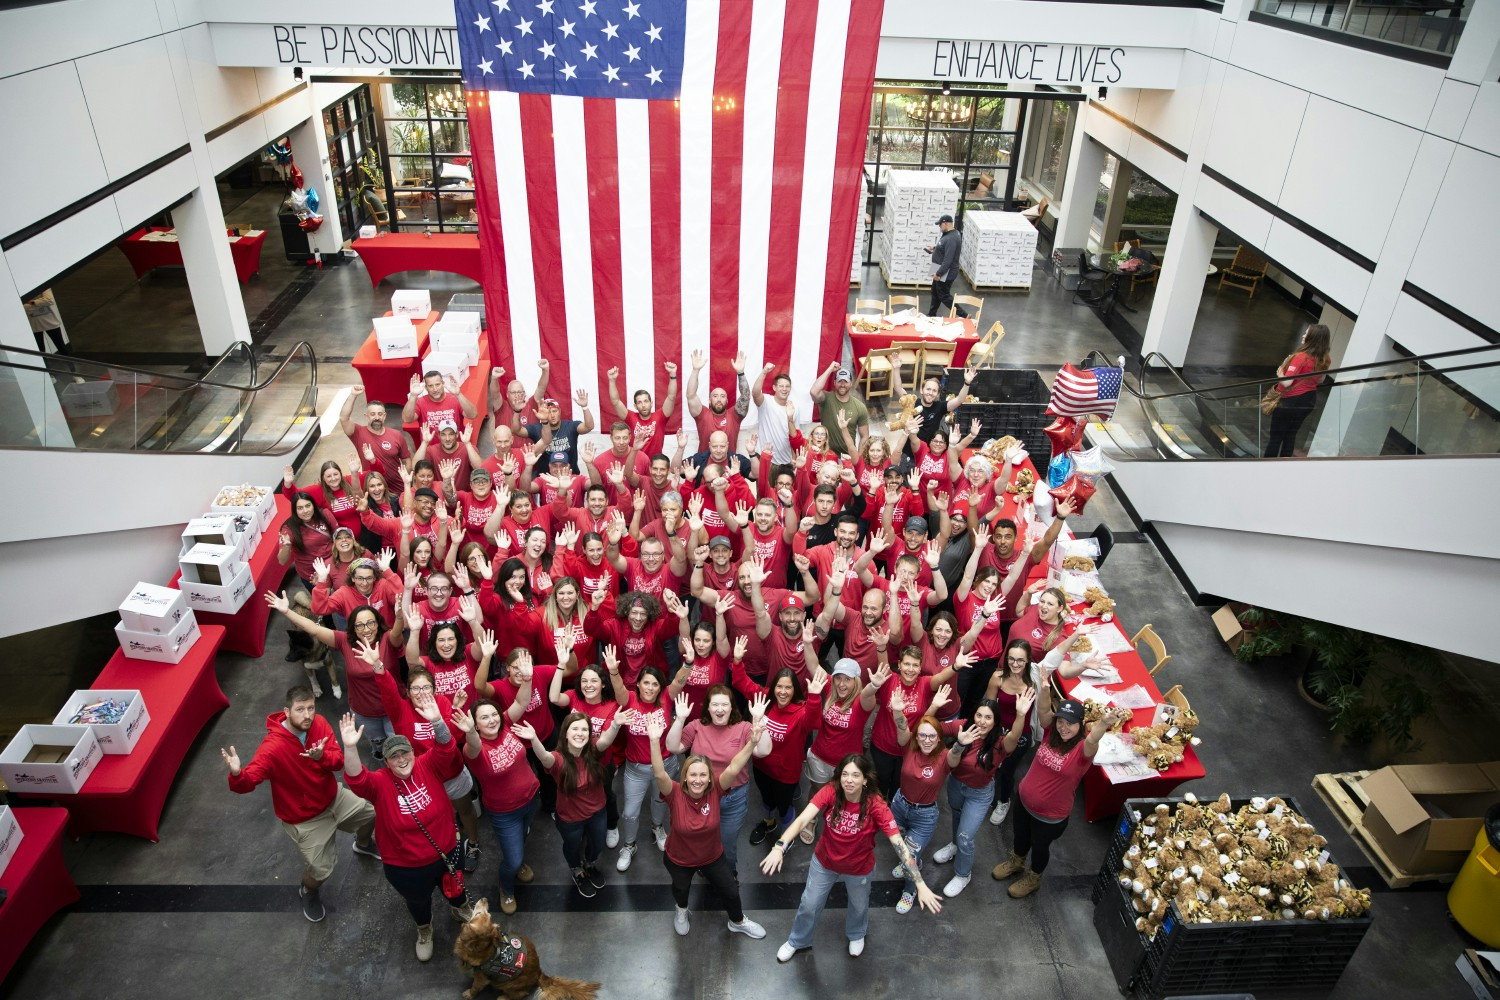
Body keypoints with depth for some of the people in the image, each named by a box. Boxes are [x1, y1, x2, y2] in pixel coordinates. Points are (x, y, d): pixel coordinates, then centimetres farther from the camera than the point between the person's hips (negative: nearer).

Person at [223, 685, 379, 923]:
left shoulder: (319, 723, -17)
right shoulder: (272, 747, -32)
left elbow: (338, 759, -18)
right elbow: (248, 781, -38)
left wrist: (322, 757, -41)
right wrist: (236, 774, -61)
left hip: (334, 797, 5)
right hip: (304, 817, -5)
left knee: (373, 811, 20)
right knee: (321, 868, 0)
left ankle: (363, 844, 56)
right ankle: (308, 892, 39)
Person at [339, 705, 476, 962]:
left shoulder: (428, 767, -16)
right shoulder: (380, 783, -21)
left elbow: (446, 748, -32)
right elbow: (356, 779, -40)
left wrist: (437, 722, -51)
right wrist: (350, 747, -58)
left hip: (445, 852, 1)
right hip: (405, 866, -1)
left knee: (454, 889, 29)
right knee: (418, 902, 27)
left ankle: (460, 909, 64)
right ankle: (424, 930, 61)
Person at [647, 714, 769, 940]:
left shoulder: (715, 790, -27)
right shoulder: (676, 794, -31)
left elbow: (733, 768, -40)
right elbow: (659, 774, -48)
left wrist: (752, 742, -55)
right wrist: (655, 741, -63)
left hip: (713, 856, 1)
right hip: (678, 859, -1)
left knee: (731, 891, 15)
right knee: (681, 889, 25)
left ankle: (738, 922, 48)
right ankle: (682, 911, 62)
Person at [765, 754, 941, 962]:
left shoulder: (876, 806, -32)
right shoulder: (829, 792, -29)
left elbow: (900, 845, -33)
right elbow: (802, 820, -39)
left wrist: (921, 885, -40)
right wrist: (779, 847, -55)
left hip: (859, 868, 0)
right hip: (824, 862, 1)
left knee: (859, 906, 28)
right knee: (809, 905, 21)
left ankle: (856, 935, 64)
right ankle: (797, 941, 53)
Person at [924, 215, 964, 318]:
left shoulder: (951, 239, -27)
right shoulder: (948, 234, 5)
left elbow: (948, 260, -29)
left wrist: (939, 274, -25)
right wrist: (935, 248, 11)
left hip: (946, 274, -10)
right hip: (940, 271, 10)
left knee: (944, 296, -1)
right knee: (935, 293, 21)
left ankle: (963, 315, 3)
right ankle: (931, 314, 35)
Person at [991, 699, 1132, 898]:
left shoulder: (1082, 749, -28)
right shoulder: (1052, 732, -16)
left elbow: (1092, 740, -51)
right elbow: (1043, 710, -32)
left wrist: (1103, 723, -74)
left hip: (1050, 815, -4)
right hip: (1023, 800, 4)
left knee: (1040, 846, 24)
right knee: (1020, 836, 30)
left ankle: (1033, 879, 54)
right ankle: (1016, 862, 61)